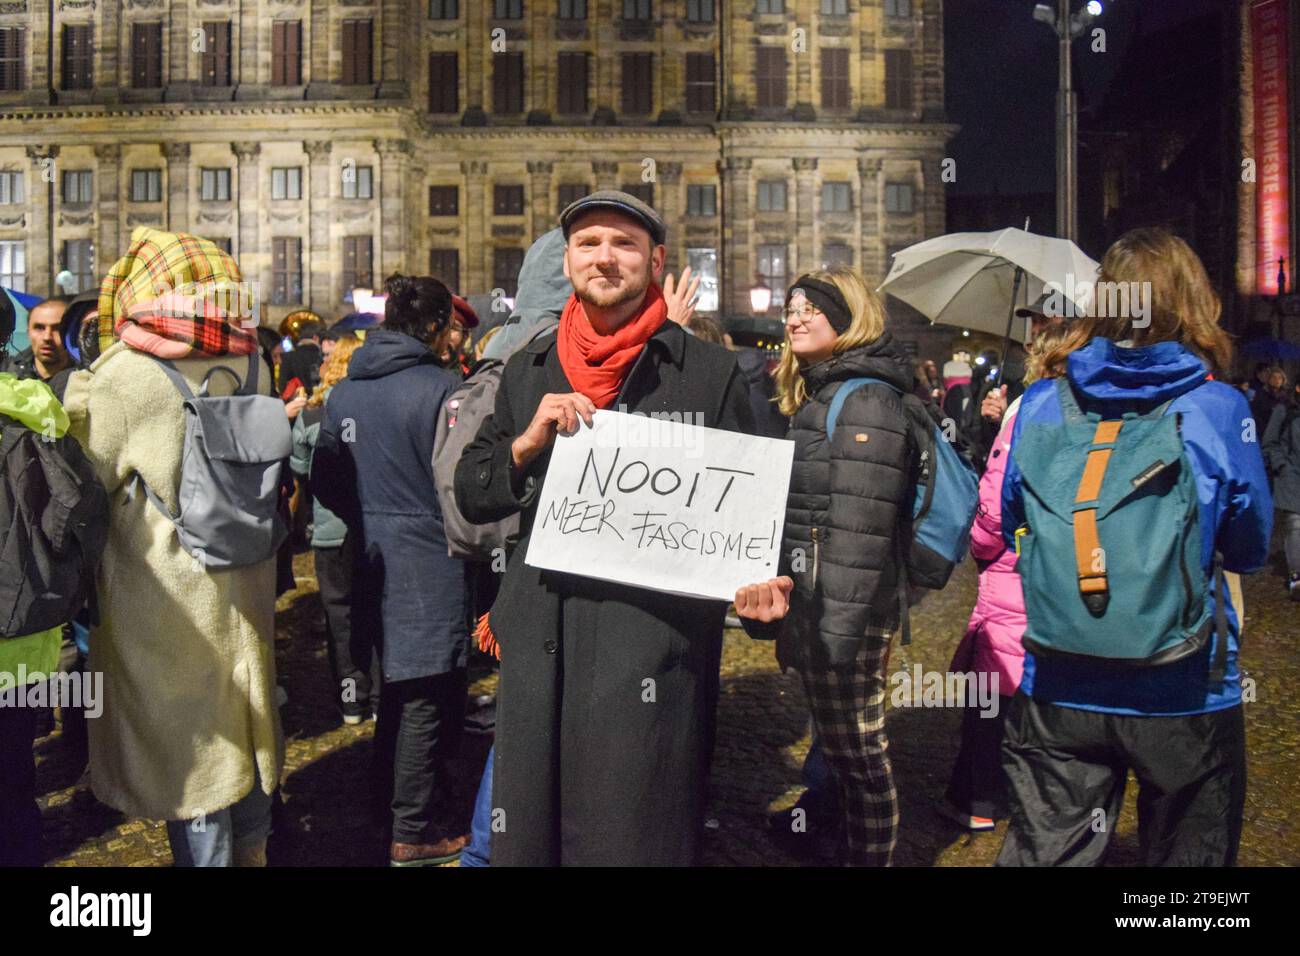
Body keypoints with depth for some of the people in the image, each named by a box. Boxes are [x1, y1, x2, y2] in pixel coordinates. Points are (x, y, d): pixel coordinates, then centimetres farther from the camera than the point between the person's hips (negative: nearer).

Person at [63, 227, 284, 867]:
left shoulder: (122, 373, -18)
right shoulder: (250, 363, -3)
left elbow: (89, 482, -7)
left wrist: (77, 401, 4)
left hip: (163, 594, -5)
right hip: (244, 579, 5)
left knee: (182, 732, 9)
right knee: (241, 719, 20)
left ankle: (205, 853, 21)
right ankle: (250, 846, 36)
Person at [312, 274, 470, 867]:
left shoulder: (343, 392, 6)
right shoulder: (441, 388, -15)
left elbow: (324, 479, 9)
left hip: (372, 554, 7)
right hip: (429, 557, -7)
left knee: (398, 677, 23)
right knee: (427, 691, 3)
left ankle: (392, 791, 39)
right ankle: (413, 831, 12)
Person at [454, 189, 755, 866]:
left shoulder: (711, 371, 1)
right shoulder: (528, 371, 12)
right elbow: (469, 496, 11)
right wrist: (527, 443, -7)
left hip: (654, 641, -3)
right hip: (540, 642, 4)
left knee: (636, 836, 6)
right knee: (529, 833, 15)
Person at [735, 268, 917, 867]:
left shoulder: (866, 400, -14)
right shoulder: (819, 394, 17)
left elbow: (859, 531, -21)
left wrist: (838, 628, -23)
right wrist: (779, 584, 18)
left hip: (844, 612, -10)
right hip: (808, 599, 10)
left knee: (856, 754, 1)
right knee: (840, 745, 19)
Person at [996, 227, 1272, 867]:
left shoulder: (1040, 405, -4)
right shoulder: (1219, 410, -9)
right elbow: (1250, 549, 2)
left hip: (1058, 689, 2)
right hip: (1183, 692, -1)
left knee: (1044, 851, 13)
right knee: (1187, 853, 18)